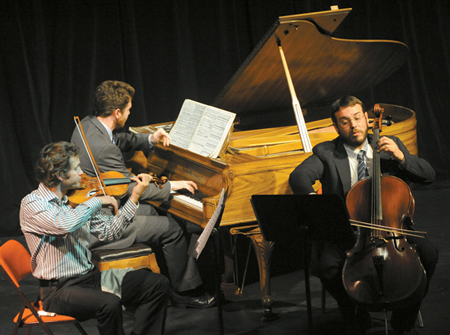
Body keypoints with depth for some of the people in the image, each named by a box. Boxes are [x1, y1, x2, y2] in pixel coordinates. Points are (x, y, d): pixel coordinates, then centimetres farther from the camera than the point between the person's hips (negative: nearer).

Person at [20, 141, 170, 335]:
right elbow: (65, 224, -33)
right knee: (109, 303, -36)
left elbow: (108, 233, 8)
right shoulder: (32, 204, -13)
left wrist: (134, 197, 2)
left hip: (92, 276, 8)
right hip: (60, 288, -8)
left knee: (159, 285, -1)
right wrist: (97, 201, -19)